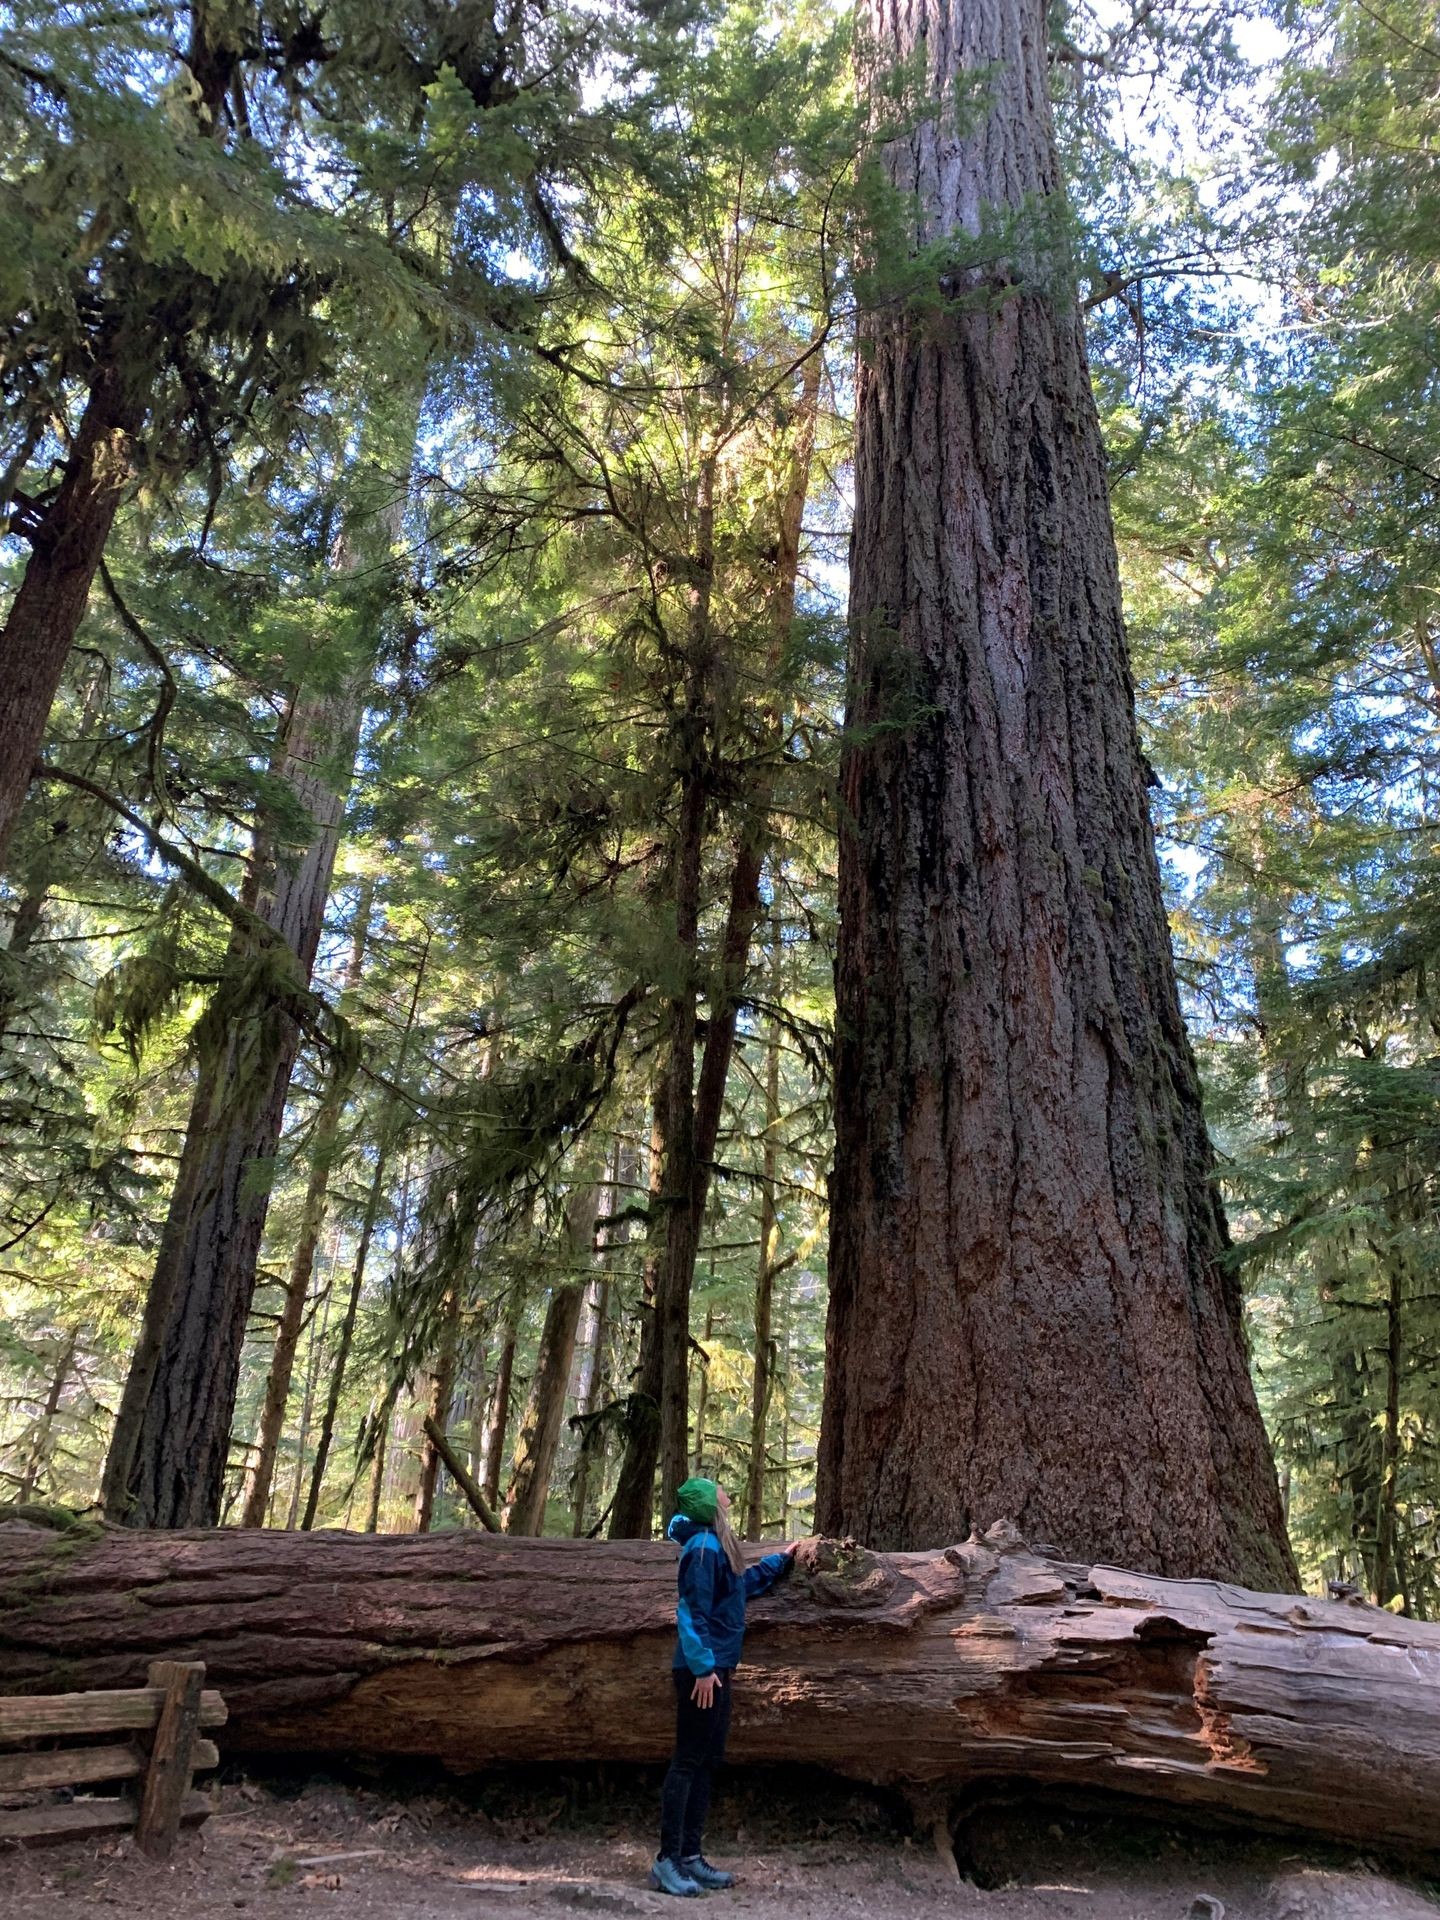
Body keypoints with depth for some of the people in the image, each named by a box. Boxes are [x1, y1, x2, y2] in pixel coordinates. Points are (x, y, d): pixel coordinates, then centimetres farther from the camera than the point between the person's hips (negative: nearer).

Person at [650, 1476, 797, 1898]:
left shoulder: (717, 1546, 15)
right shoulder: (703, 1547, -15)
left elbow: (747, 1582, 33)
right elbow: (693, 1611, -20)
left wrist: (783, 1559, 41)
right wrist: (702, 1667, -23)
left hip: (716, 1668, 10)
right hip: (702, 1670, -10)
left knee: (706, 1762, 12)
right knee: (688, 1762, -6)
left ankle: (690, 1856, 17)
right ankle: (667, 1861, -1)